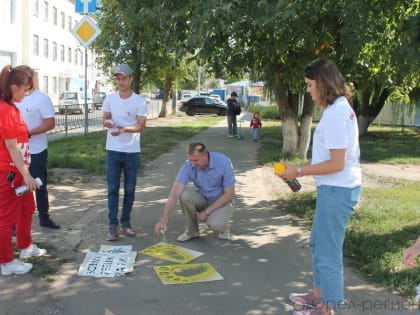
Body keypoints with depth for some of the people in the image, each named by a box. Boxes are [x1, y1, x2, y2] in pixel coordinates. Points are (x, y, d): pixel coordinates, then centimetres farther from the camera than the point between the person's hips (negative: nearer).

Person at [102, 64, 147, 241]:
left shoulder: (139, 101, -5)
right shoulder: (110, 98, 2)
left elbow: (141, 127, -7)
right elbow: (105, 119, 9)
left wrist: (124, 129, -24)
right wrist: (107, 123, -16)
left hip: (132, 151, -1)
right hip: (113, 150, 1)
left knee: (130, 189, 8)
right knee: (113, 189, 0)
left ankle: (125, 223, 20)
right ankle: (113, 225, 5)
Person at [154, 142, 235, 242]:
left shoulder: (223, 162, -26)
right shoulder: (188, 165, -20)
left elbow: (229, 194, -19)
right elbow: (175, 193, -25)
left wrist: (207, 211, -21)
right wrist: (164, 220, -34)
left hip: (222, 201, -3)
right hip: (202, 198, 3)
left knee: (215, 224, -33)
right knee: (185, 195, -29)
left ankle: (223, 226, 5)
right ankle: (191, 230, -5)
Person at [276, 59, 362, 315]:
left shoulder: (335, 113, -21)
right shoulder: (340, 108, 10)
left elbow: (337, 164, -23)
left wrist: (300, 171, -15)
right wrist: (303, 168, 11)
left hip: (337, 190, -10)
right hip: (336, 188, 10)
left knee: (328, 250, 2)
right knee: (318, 243, 22)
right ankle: (319, 294, 38)